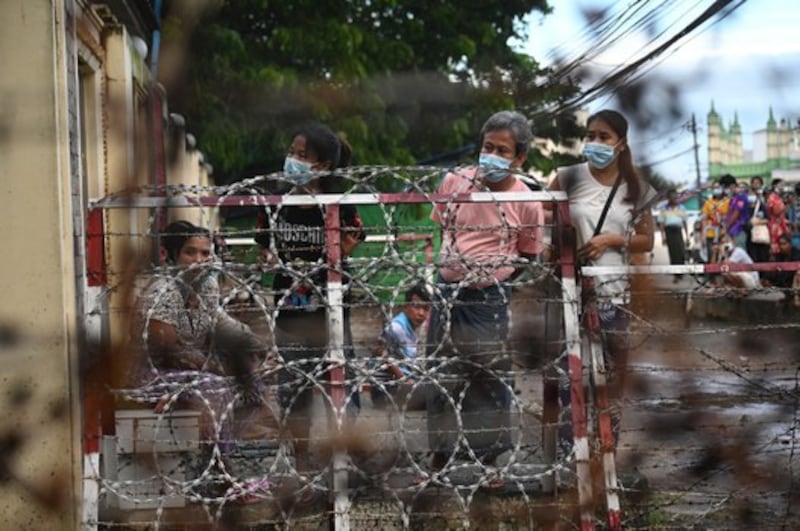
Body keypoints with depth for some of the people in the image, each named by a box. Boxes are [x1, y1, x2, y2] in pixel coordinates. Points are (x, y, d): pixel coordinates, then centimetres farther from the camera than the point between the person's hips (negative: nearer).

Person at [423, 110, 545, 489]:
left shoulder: (526, 203, -10)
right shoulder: (454, 182, -4)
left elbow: (528, 256, 3)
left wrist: (494, 272, -5)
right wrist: (450, 265, 4)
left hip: (492, 299, -2)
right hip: (449, 293, 2)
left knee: (491, 380, 9)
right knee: (442, 377, 11)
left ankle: (489, 460, 25)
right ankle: (441, 456, 26)